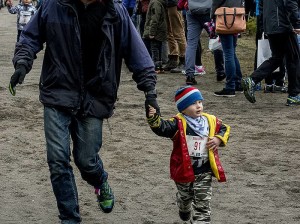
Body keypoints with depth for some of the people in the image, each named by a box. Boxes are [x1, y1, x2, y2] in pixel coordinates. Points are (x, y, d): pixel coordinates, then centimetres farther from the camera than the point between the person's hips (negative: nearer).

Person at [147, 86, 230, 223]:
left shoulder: (211, 121, -1)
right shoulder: (178, 123, -15)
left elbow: (225, 129, 14)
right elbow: (163, 128, -31)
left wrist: (219, 139, -7)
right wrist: (154, 119, -51)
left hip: (204, 172, 1)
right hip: (184, 170, -1)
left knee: (203, 203, 2)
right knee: (184, 197, 24)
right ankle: (184, 211, 56)